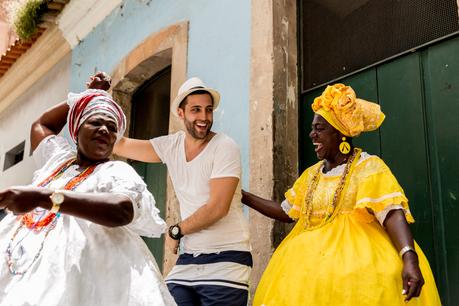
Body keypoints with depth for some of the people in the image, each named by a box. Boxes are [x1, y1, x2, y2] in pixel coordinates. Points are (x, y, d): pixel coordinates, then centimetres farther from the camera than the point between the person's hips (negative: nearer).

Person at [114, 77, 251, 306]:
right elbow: (120, 145, 8)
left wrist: (176, 231, -5)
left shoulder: (225, 148, -10)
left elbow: (218, 208, -16)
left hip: (225, 260, -5)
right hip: (187, 259, 5)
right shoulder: (170, 146, 5)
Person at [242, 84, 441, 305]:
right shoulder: (311, 174, 16)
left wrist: (409, 258, -32)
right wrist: (244, 197, 16)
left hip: (357, 261, -6)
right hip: (312, 263, 6)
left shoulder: (369, 167, -5)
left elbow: (393, 213, -17)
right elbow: (286, 212, 22)